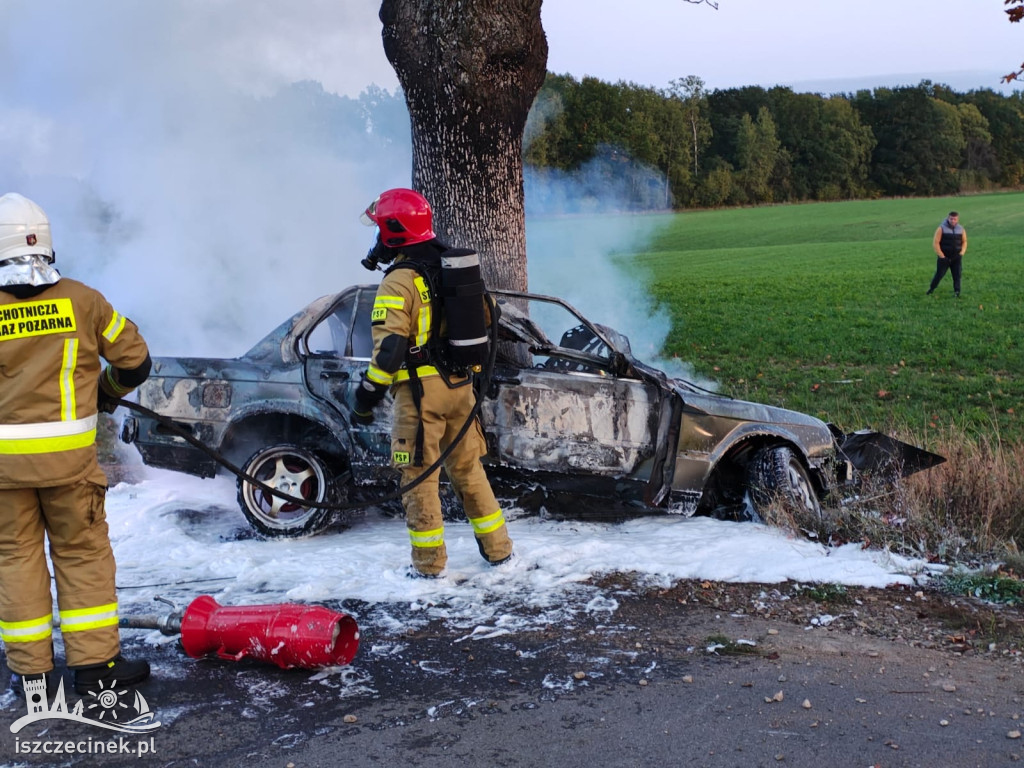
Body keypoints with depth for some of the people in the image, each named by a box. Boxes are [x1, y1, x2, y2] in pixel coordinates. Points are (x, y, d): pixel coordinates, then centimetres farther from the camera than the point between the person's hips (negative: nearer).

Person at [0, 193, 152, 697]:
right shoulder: (80, 300, -3)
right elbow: (134, 360, 2)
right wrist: (104, 395, 20)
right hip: (68, 454, 0)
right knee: (82, 552, 11)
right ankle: (95, 663, 15)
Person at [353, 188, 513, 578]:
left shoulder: (400, 280, -14)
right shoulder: (457, 267, 10)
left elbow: (390, 347, -21)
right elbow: (484, 321, 17)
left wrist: (366, 396, -13)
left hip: (420, 389, -7)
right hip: (460, 385, 7)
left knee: (419, 476, 3)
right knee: (468, 468, 17)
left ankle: (429, 562, 9)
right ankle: (497, 548, 22)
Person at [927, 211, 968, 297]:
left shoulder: (961, 229, 5)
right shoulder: (942, 228, -7)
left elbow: (964, 242, 16)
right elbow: (935, 243, -8)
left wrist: (962, 253, 2)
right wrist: (941, 256, -11)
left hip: (956, 258, 3)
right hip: (944, 258, -3)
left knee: (957, 275, -1)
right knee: (939, 274, 2)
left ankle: (957, 292, 6)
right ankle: (931, 289, 19)